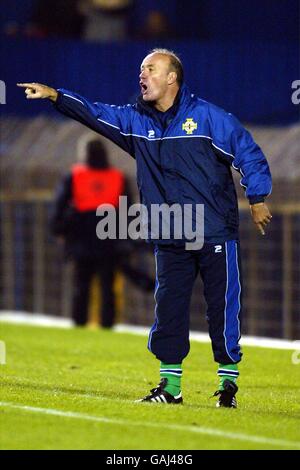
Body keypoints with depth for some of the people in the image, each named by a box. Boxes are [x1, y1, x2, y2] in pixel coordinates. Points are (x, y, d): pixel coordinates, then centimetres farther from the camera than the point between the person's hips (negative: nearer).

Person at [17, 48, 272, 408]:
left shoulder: (208, 117, -5)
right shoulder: (136, 120, 9)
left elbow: (248, 153, -2)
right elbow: (93, 113, 1)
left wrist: (257, 200, -3)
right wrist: (54, 95, -12)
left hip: (216, 235, -5)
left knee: (222, 308, -2)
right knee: (168, 309, 3)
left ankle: (228, 381, 8)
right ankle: (170, 384, 10)